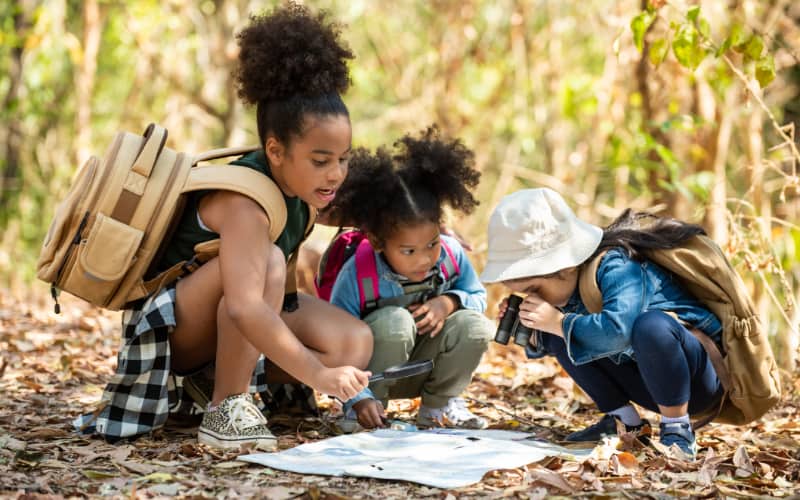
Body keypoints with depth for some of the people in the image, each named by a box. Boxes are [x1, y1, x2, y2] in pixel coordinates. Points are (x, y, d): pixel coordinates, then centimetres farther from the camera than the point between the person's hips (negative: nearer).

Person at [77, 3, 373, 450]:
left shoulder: (304, 194, -5)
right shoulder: (242, 200, -30)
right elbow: (244, 307, -42)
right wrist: (317, 373, -45)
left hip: (228, 330, 8)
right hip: (169, 327, -8)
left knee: (355, 344, -14)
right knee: (265, 260, -35)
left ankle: (217, 380, 2)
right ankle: (225, 408, -24)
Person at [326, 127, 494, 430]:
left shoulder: (451, 254, -14)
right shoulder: (356, 275, -27)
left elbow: (478, 296, 3)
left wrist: (449, 302, -20)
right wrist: (360, 398, -37)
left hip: (421, 368, 4)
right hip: (372, 371, -4)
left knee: (475, 326, -21)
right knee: (394, 321, -35)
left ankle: (439, 405, 2)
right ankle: (374, 401, -10)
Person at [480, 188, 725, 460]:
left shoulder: (616, 267, -27)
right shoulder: (569, 283, -3)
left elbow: (618, 329, -45)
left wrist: (558, 322, -34)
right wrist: (528, 329, -13)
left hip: (697, 376, -8)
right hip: (649, 382, 8)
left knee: (651, 325, -39)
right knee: (557, 335, -3)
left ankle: (678, 430, -20)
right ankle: (623, 420, 3)